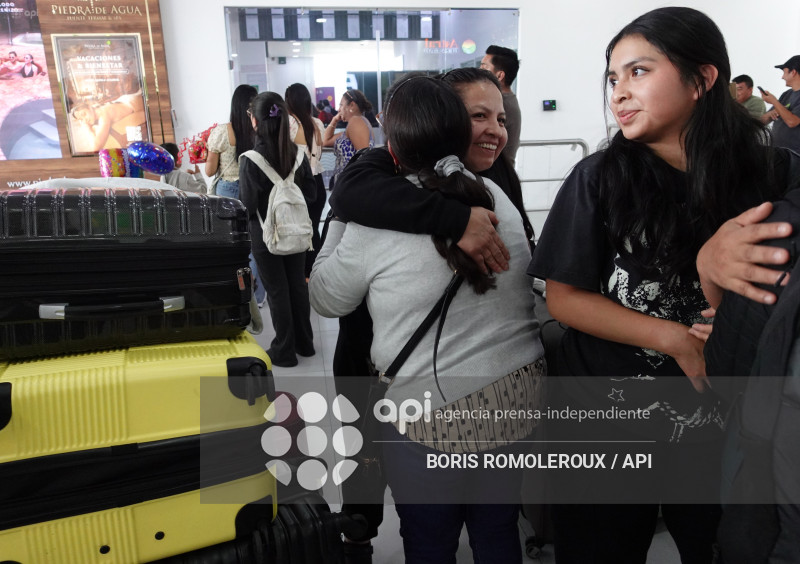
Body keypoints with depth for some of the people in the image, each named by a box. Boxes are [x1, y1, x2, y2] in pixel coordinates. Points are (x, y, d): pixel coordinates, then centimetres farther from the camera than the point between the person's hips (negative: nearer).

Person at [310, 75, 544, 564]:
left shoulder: (375, 218, -13)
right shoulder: (500, 199, 2)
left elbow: (325, 299, 0)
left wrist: (339, 221, 11)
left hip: (433, 413, -5)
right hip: (517, 395, 5)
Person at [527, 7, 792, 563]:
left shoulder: (766, 177, -6)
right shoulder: (598, 179, -10)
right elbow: (563, 298, -10)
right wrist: (678, 339, -17)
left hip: (720, 420, 2)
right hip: (606, 421, -1)